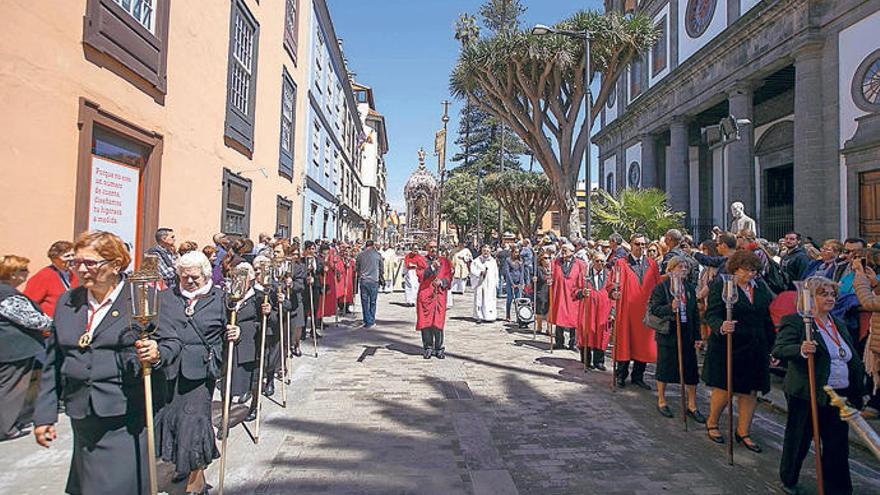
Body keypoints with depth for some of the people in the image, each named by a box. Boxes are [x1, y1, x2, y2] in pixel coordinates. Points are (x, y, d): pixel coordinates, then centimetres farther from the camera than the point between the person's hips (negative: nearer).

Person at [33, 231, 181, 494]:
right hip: (83, 418, 5)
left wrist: (157, 353, -24)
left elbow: (173, 341, -1)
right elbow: (52, 364, 15)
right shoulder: (66, 302, 10)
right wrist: (44, 414, 14)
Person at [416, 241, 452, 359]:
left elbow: (449, 276, 7)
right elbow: (421, 276, -7)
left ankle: (439, 348, 7)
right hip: (425, 295, 0)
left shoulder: (444, 261, 13)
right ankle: (428, 348, 13)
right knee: (425, 322, 1)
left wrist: (441, 281, -12)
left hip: (439, 295, 0)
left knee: (438, 322, -3)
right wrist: (432, 267, -18)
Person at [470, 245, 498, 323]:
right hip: (479, 284, -2)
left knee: (490, 300, -1)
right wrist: (481, 272, -17)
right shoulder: (476, 261, 5)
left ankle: (489, 316, 4)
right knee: (479, 299, -4)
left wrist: (496, 284, 6)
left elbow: (496, 274, 12)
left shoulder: (493, 261, 13)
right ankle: (479, 317, 0)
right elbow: (473, 271, -2)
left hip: (490, 285, 2)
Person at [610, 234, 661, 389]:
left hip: (646, 310, 3)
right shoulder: (621, 263, 2)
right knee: (624, 342, 3)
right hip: (626, 309, -3)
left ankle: (638, 376, 20)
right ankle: (621, 375, 16)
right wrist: (614, 293, -24)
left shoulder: (652, 264, 11)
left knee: (643, 344, 7)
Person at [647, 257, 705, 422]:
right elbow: (653, 309, -12)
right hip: (667, 333, -4)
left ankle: (692, 406, 20)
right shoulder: (661, 287, -7)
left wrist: (697, 336, 7)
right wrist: (670, 308, -29)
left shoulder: (690, 287, 8)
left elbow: (695, 313, 10)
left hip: (687, 333, 5)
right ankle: (661, 401, 24)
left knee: (691, 370, 6)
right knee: (664, 368, 6)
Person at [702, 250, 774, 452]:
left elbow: (768, 319, 13)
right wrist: (720, 327, -35)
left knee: (751, 391, 8)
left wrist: (772, 347, 10)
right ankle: (711, 423, 26)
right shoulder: (720, 286, -7)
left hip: (755, 349, 5)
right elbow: (711, 314, -14)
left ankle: (743, 432, 24)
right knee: (723, 389, 2)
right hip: (727, 347, -5)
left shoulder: (761, 288, 10)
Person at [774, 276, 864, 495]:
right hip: (807, 395, -6)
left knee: (838, 446, 11)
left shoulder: (838, 324, 13)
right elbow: (779, 350, -21)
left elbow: (854, 360, 19)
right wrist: (801, 350, -40)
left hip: (839, 396, 6)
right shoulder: (795, 321, -10)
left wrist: (856, 394, 15)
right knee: (799, 441, 8)